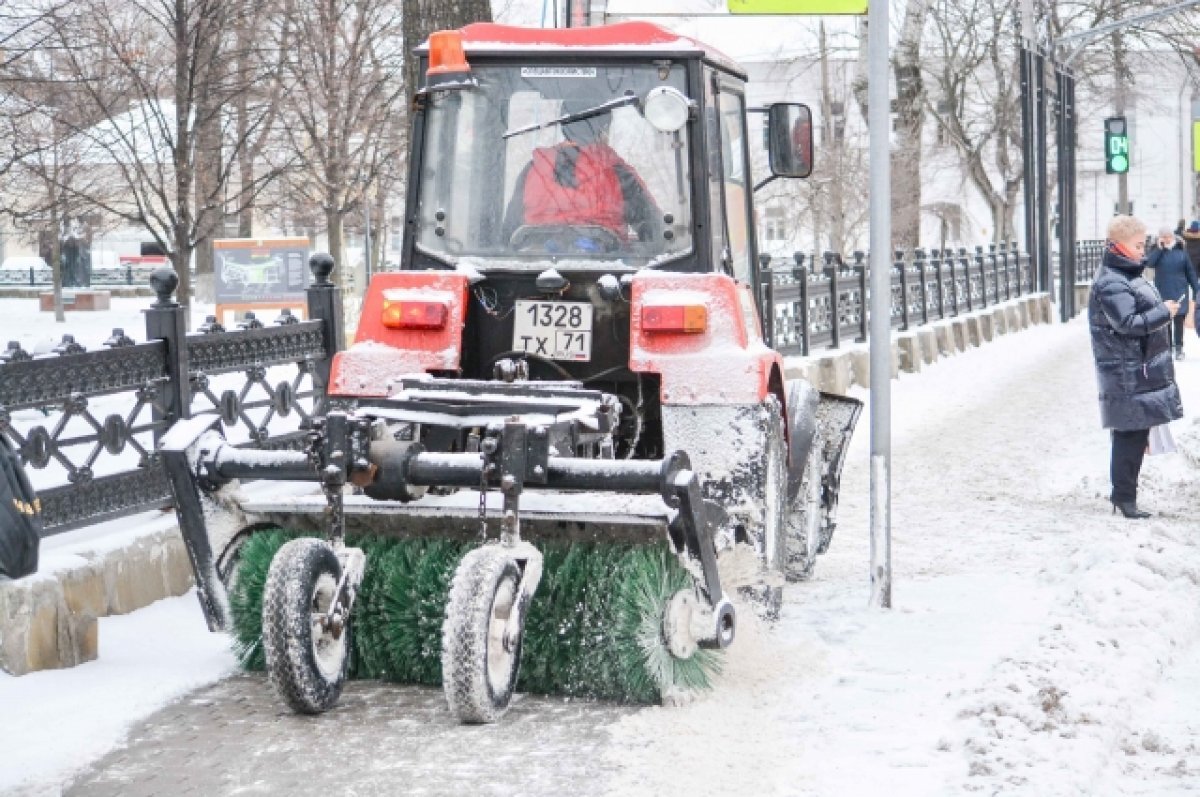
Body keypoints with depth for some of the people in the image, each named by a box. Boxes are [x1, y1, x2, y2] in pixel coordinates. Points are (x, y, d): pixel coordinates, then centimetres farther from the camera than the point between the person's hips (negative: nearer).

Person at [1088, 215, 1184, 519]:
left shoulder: (1127, 277, 17)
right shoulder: (1111, 285, -17)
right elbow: (1128, 323, -24)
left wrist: (1161, 308, 12)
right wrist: (1164, 312, -17)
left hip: (1142, 372, 10)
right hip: (1128, 376, -10)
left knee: (1135, 435, 13)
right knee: (1130, 434, -6)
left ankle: (1124, 493, 21)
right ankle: (1124, 496, 0)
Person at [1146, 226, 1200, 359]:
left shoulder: (1181, 251, 1)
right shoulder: (1157, 251, 1)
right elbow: (1149, 263, -18)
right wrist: (1159, 248, -18)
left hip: (1179, 292, 0)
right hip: (1163, 292, 0)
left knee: (1179, 320, 3)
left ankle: (1179, 348, 12)